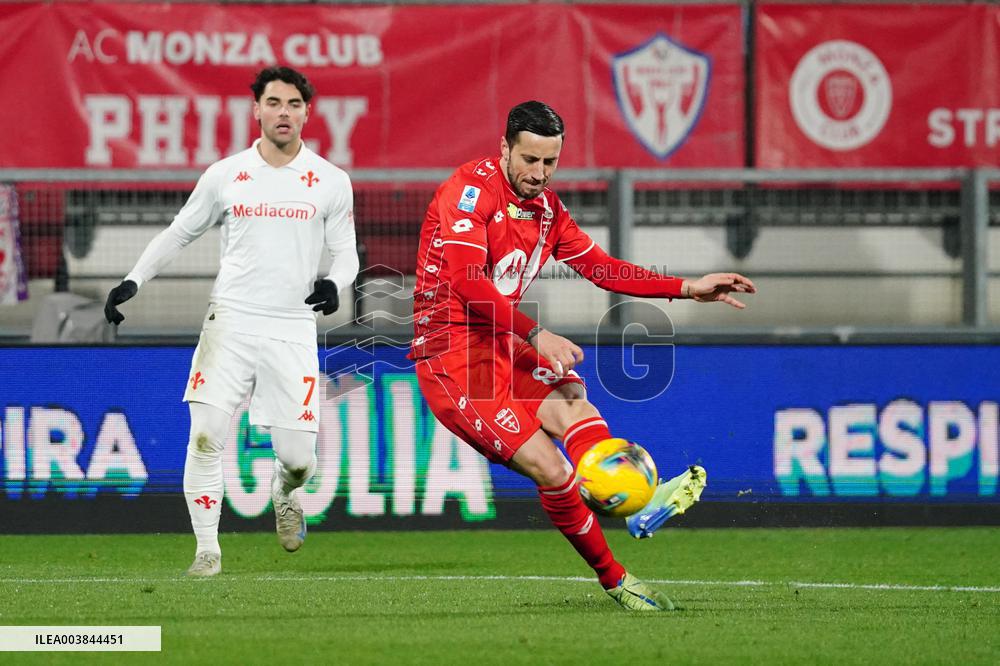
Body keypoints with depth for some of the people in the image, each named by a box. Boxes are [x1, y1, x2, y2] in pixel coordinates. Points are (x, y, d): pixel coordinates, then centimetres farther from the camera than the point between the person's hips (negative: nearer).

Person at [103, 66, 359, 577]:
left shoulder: (330, 182, 4)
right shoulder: (224, 176, 5)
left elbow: (345, 251, 10)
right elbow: (179, 233, 15)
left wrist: (335, 283, -13)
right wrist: (133, 281, 5)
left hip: (292, 331, 0)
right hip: (230, 322, 0)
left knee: (298, 457, -4)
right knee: (205, 437, -13)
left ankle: (285, 493, 33)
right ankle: (207, 549, -2)